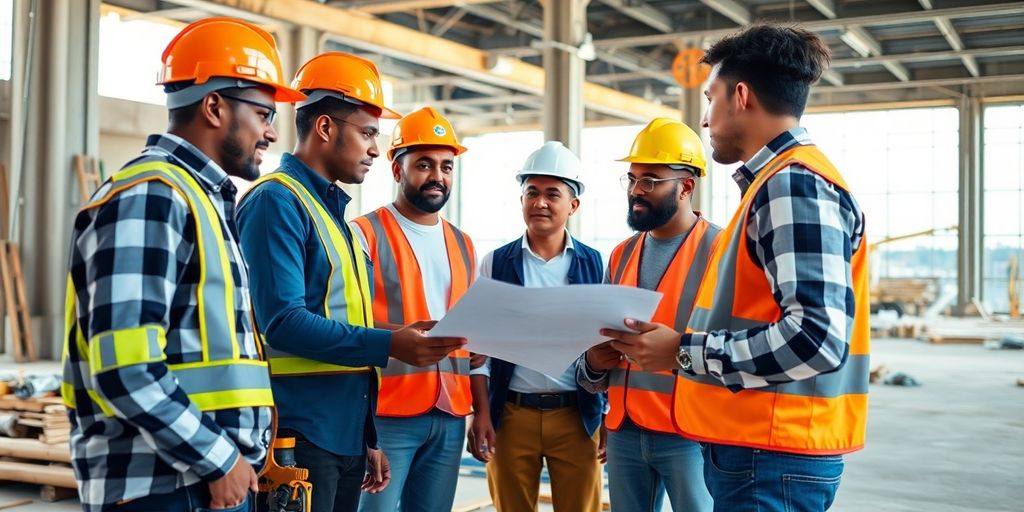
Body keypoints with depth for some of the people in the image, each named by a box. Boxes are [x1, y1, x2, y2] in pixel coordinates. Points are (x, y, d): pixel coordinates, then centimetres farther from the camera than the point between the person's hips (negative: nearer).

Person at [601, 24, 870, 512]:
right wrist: (679, 341, 7)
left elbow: (817, 337, -25)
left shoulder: (794, 183, -15)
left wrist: (684, 352, -17)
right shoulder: (777, 181, 16)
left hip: (771, 458, -9)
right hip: (756, 447, 9)